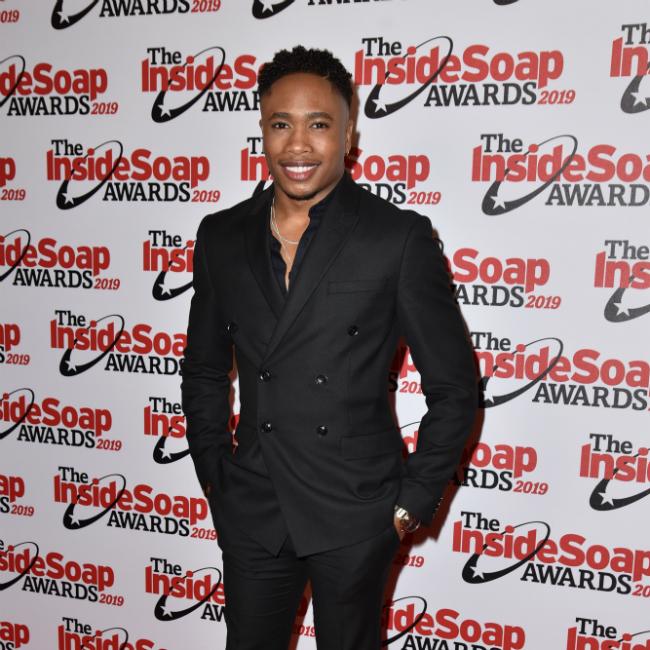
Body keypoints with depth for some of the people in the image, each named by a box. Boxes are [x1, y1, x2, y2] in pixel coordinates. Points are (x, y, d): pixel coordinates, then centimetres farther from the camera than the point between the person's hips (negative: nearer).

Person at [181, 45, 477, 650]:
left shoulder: (399, 237, -11)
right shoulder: (221, 236, 1)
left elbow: (453, 386, -6)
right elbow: (204, 371, 11)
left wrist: (414, 500, -6)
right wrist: (216, 480, 7)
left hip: (354, 513, -3)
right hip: (251, 509, 3)